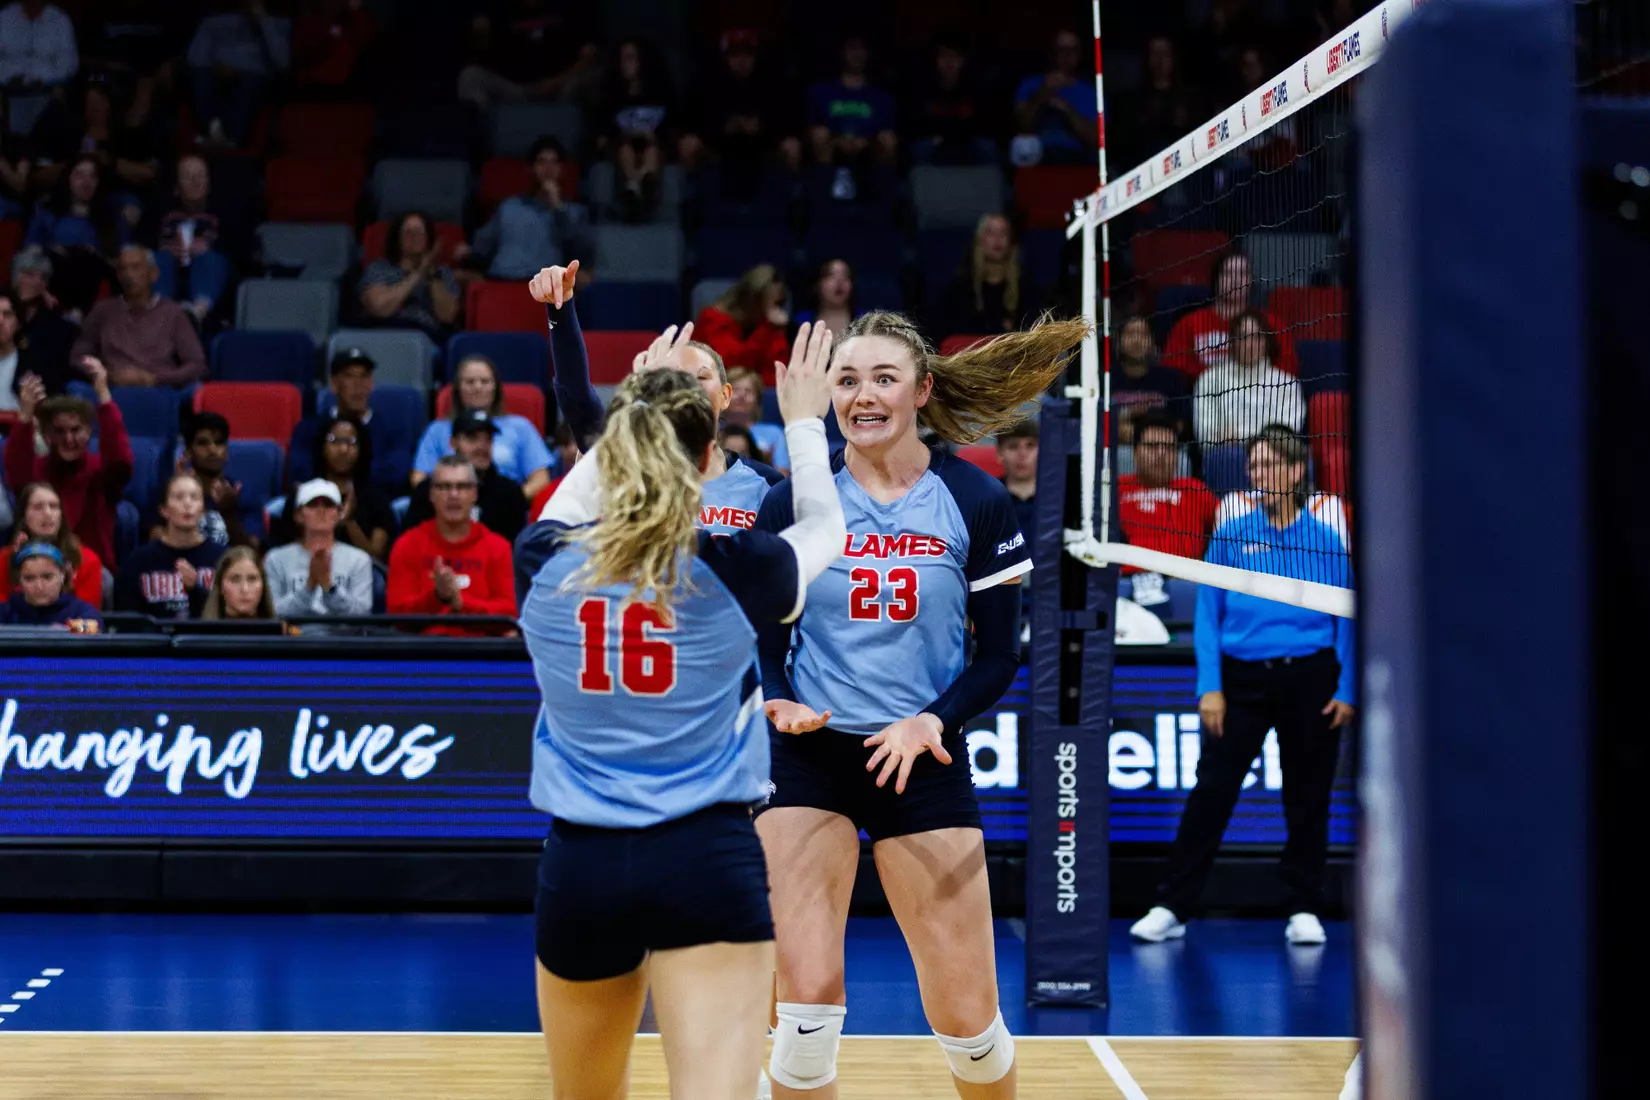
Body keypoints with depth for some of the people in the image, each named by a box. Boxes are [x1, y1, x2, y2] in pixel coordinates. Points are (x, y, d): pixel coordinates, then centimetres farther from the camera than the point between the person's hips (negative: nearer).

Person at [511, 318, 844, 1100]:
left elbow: (566, 514, 28)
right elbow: (824, 527, 19)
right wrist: (803, 423, 35)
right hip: (706, 857, -3)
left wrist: (635, 420, 38)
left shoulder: (544, 565, 1)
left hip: (580, 863, 3)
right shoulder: (733, 571, -5)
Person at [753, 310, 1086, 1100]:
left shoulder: (976, 502, -2)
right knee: (807, 1003, -11)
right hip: (809, 761, 0)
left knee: (966, 1019, 1)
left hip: (923, 761, 0)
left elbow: (999, 655, -1)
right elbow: (762, 642, 3)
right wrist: (778, 701, -19)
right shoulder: (792, 503, -1)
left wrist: (931, 722, -18)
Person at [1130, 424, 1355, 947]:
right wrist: (1209, 687, -6)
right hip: (1243, 679, 0)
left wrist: (1346, 690, -4)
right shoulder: (1230, 536, 2)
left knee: (1308, 797, 6)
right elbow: (1207, 617, 2)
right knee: (1211, 791, -4)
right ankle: (1171, 908, -1)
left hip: (1309, 679, 0)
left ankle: (1304, 910, 17)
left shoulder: (1328, 541, 2)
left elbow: (1346, 620, 4)